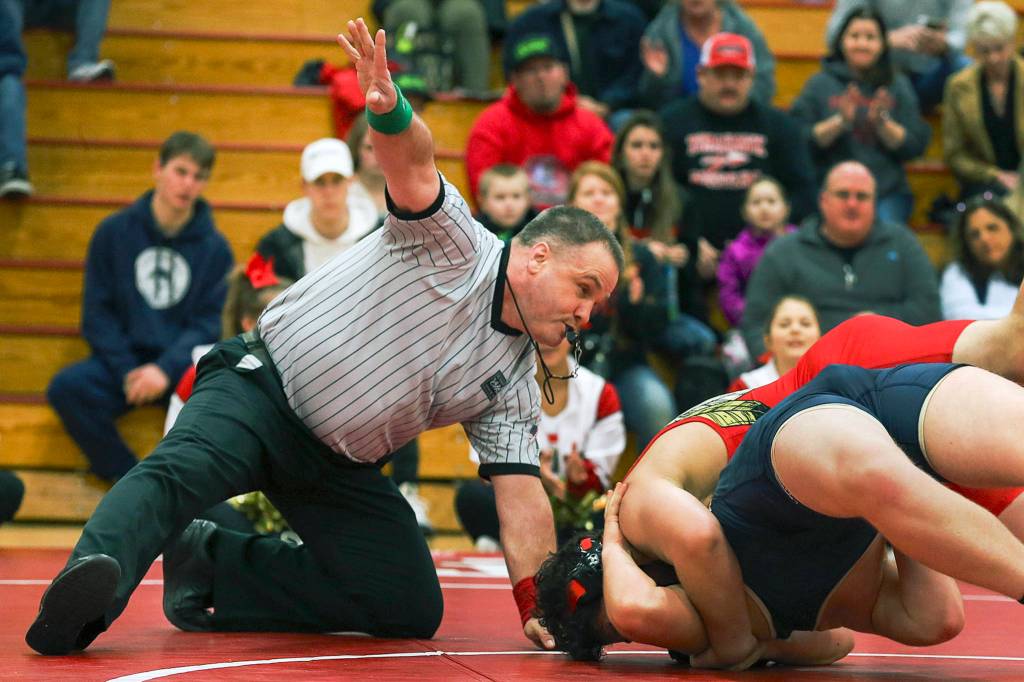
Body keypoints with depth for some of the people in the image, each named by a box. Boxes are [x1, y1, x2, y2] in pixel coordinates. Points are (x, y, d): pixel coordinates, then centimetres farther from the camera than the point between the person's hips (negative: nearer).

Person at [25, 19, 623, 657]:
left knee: (414, 610, -1)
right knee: (183, 469, -36)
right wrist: (389, 109, -51)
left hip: (343, 470, 8)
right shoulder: (455, 242, -8)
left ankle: (210, 564, 1)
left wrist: (537, 604, -9)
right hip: (262, 388, -8)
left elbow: (522, 494, 4)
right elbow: (415, 166, -27)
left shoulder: (516, 384, 10)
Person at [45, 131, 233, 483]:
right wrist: (127, 371, -12)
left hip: (186, 365, -1)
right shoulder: (113, 232, 5)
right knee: (66, 387, -30)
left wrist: (166, 369, -18)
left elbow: (210, 324, -1)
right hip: (122, 360, 1)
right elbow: (97, 313, 3)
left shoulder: (216, 248, 5)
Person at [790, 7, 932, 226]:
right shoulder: (820, 84, 8)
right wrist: (839, 122, -15)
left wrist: (883, 123, -11)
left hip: (889, 193, 1)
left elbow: (916, 146, 4)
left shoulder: (898, 85, 12)